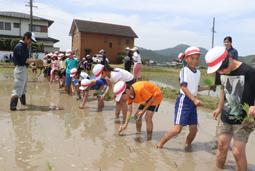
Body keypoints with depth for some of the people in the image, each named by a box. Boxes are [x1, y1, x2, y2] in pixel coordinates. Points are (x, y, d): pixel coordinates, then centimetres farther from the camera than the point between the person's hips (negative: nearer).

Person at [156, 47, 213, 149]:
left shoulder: (198, 72, 11)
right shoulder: (184, 70, -12)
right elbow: (183, 87, -19)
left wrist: (207, 88, 13)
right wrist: (195, 99, -24)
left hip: (193, 102, 7)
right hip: (184, 100, -7)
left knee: (194, 128, 11)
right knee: (178, 128, -11)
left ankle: (188, 144, 37)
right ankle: (160, 143, 6)